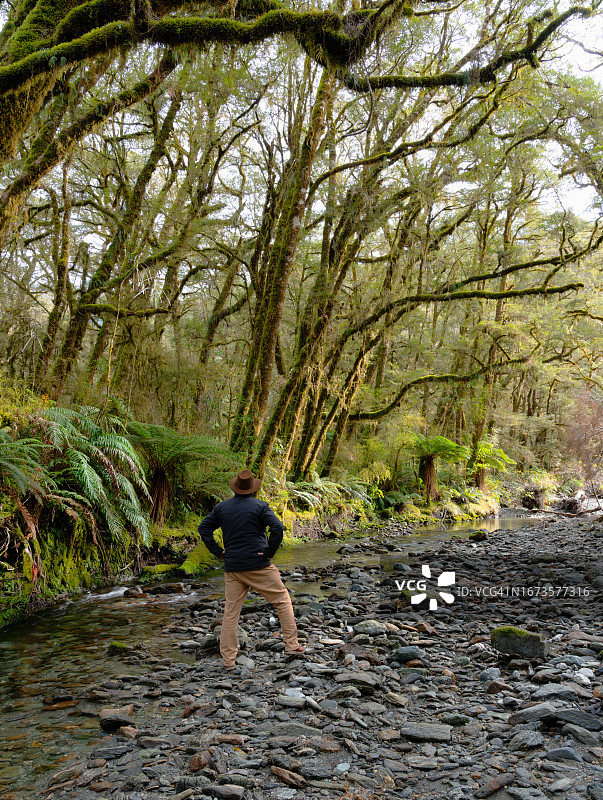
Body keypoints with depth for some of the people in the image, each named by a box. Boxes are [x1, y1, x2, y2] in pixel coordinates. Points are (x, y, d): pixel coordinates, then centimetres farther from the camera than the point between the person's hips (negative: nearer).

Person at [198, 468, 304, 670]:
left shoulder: (222, 507, 8)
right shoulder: (259, 506, -5)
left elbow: (204, 528, 11)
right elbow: (277, 527, -18)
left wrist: (218, 552, 10)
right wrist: (270, 552, -8)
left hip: (232, 567, 4)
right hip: (258, 565, -4)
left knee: (231, 612, 9)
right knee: (282, 600, 11)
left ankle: (228, 659, 9)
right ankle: (291, 644, 11)